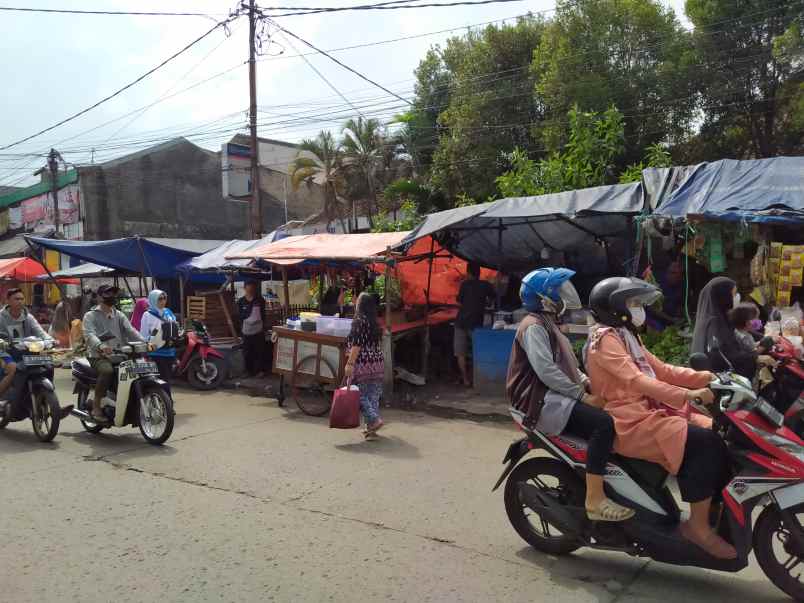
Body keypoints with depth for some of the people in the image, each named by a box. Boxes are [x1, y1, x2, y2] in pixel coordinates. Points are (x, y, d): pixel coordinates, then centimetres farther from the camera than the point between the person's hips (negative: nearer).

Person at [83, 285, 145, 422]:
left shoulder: (119, 315, 20)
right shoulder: (90, 316, 4)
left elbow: (130, 331, 5)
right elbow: (89, 334, -15)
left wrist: (144, 343, -15)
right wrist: (100, 346, -38)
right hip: (98, 356, -5)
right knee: (107, 370, -35)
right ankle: (96, 406, -21)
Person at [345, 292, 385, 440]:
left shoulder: (359, 321, -11)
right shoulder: (375, 324, 11)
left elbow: (357, 345, -17)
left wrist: (350, 363, -16)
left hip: (362, 365, -7)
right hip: (378, 364, 7)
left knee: (360, 395, 2)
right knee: (373, 395, 8)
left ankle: (374, 419, -11)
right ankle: (371, 427, 12)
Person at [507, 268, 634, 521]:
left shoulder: (548, 324, 21)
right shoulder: (534, 326, -11)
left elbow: (567, 366, 23)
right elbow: (546, 370, -23)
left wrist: (589, 383, 5)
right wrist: (582, 396, -20)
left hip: (557, 395, 10)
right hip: (542, 401, -10)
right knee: (604, 423, -26)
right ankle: (594, 500, -24)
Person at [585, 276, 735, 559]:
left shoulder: (627, 337, 21)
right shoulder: (605, 338, -10)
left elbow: (661, 370, 15)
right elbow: (635, 380, -24)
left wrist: (706, 378, 2)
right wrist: (687, 394, -31)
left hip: (651, 411, 10)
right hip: (630, 423, -10)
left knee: (720, 434, -2)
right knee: (704, 443, -23)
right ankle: (698, 526, -15)